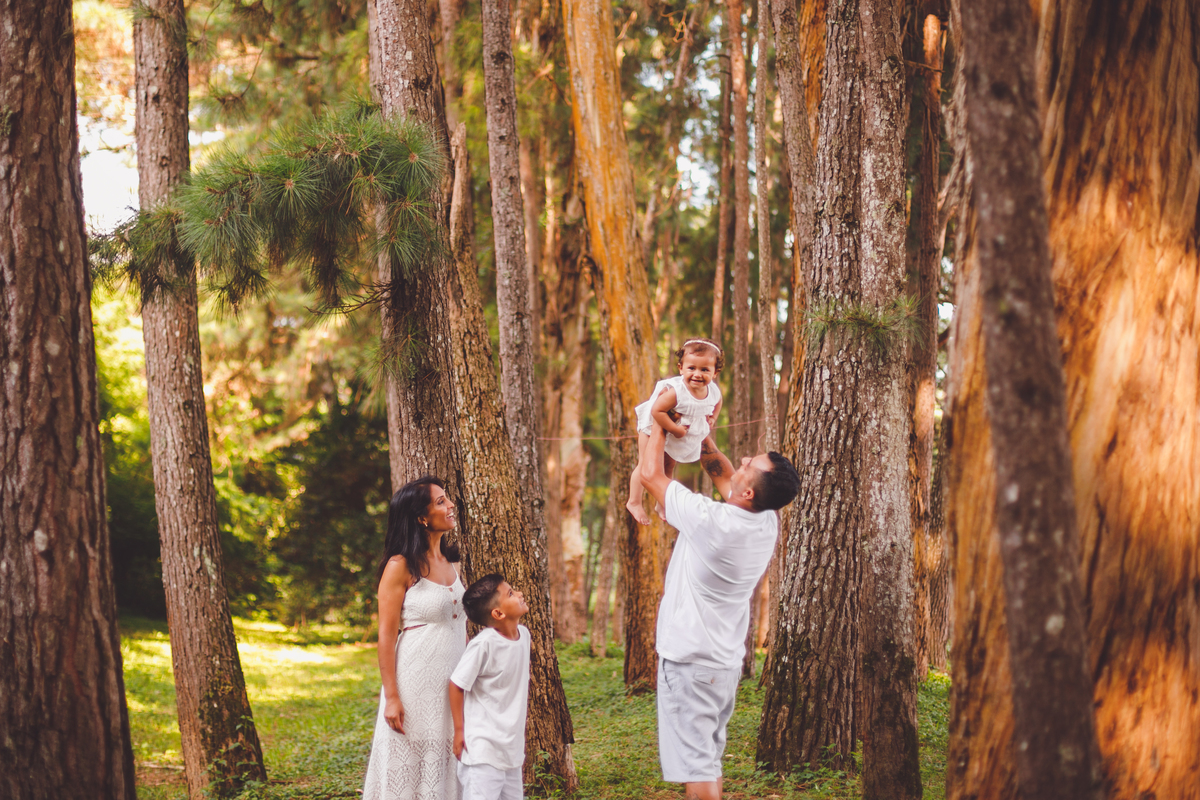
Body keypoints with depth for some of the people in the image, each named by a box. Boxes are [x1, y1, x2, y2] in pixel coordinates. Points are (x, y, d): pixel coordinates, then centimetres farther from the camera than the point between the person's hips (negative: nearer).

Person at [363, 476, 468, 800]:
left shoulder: (448, 561, 11)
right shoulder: (401, 567, -11)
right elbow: (386, 635, -12)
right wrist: (391, 697, -16)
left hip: (452, 681, 7)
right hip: (416, 679, -7)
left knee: (449, 762, 8)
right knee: (411, 767, -1)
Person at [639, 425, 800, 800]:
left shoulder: (709, 520, -25)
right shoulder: (767, 524, -4)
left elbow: (650, 474, -11)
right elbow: (721, 473, 16)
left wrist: (660, 424, 2)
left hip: (689, 663, -8)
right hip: (727, 663, 8)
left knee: (695, 763, -5)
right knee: (709, 758, 19)